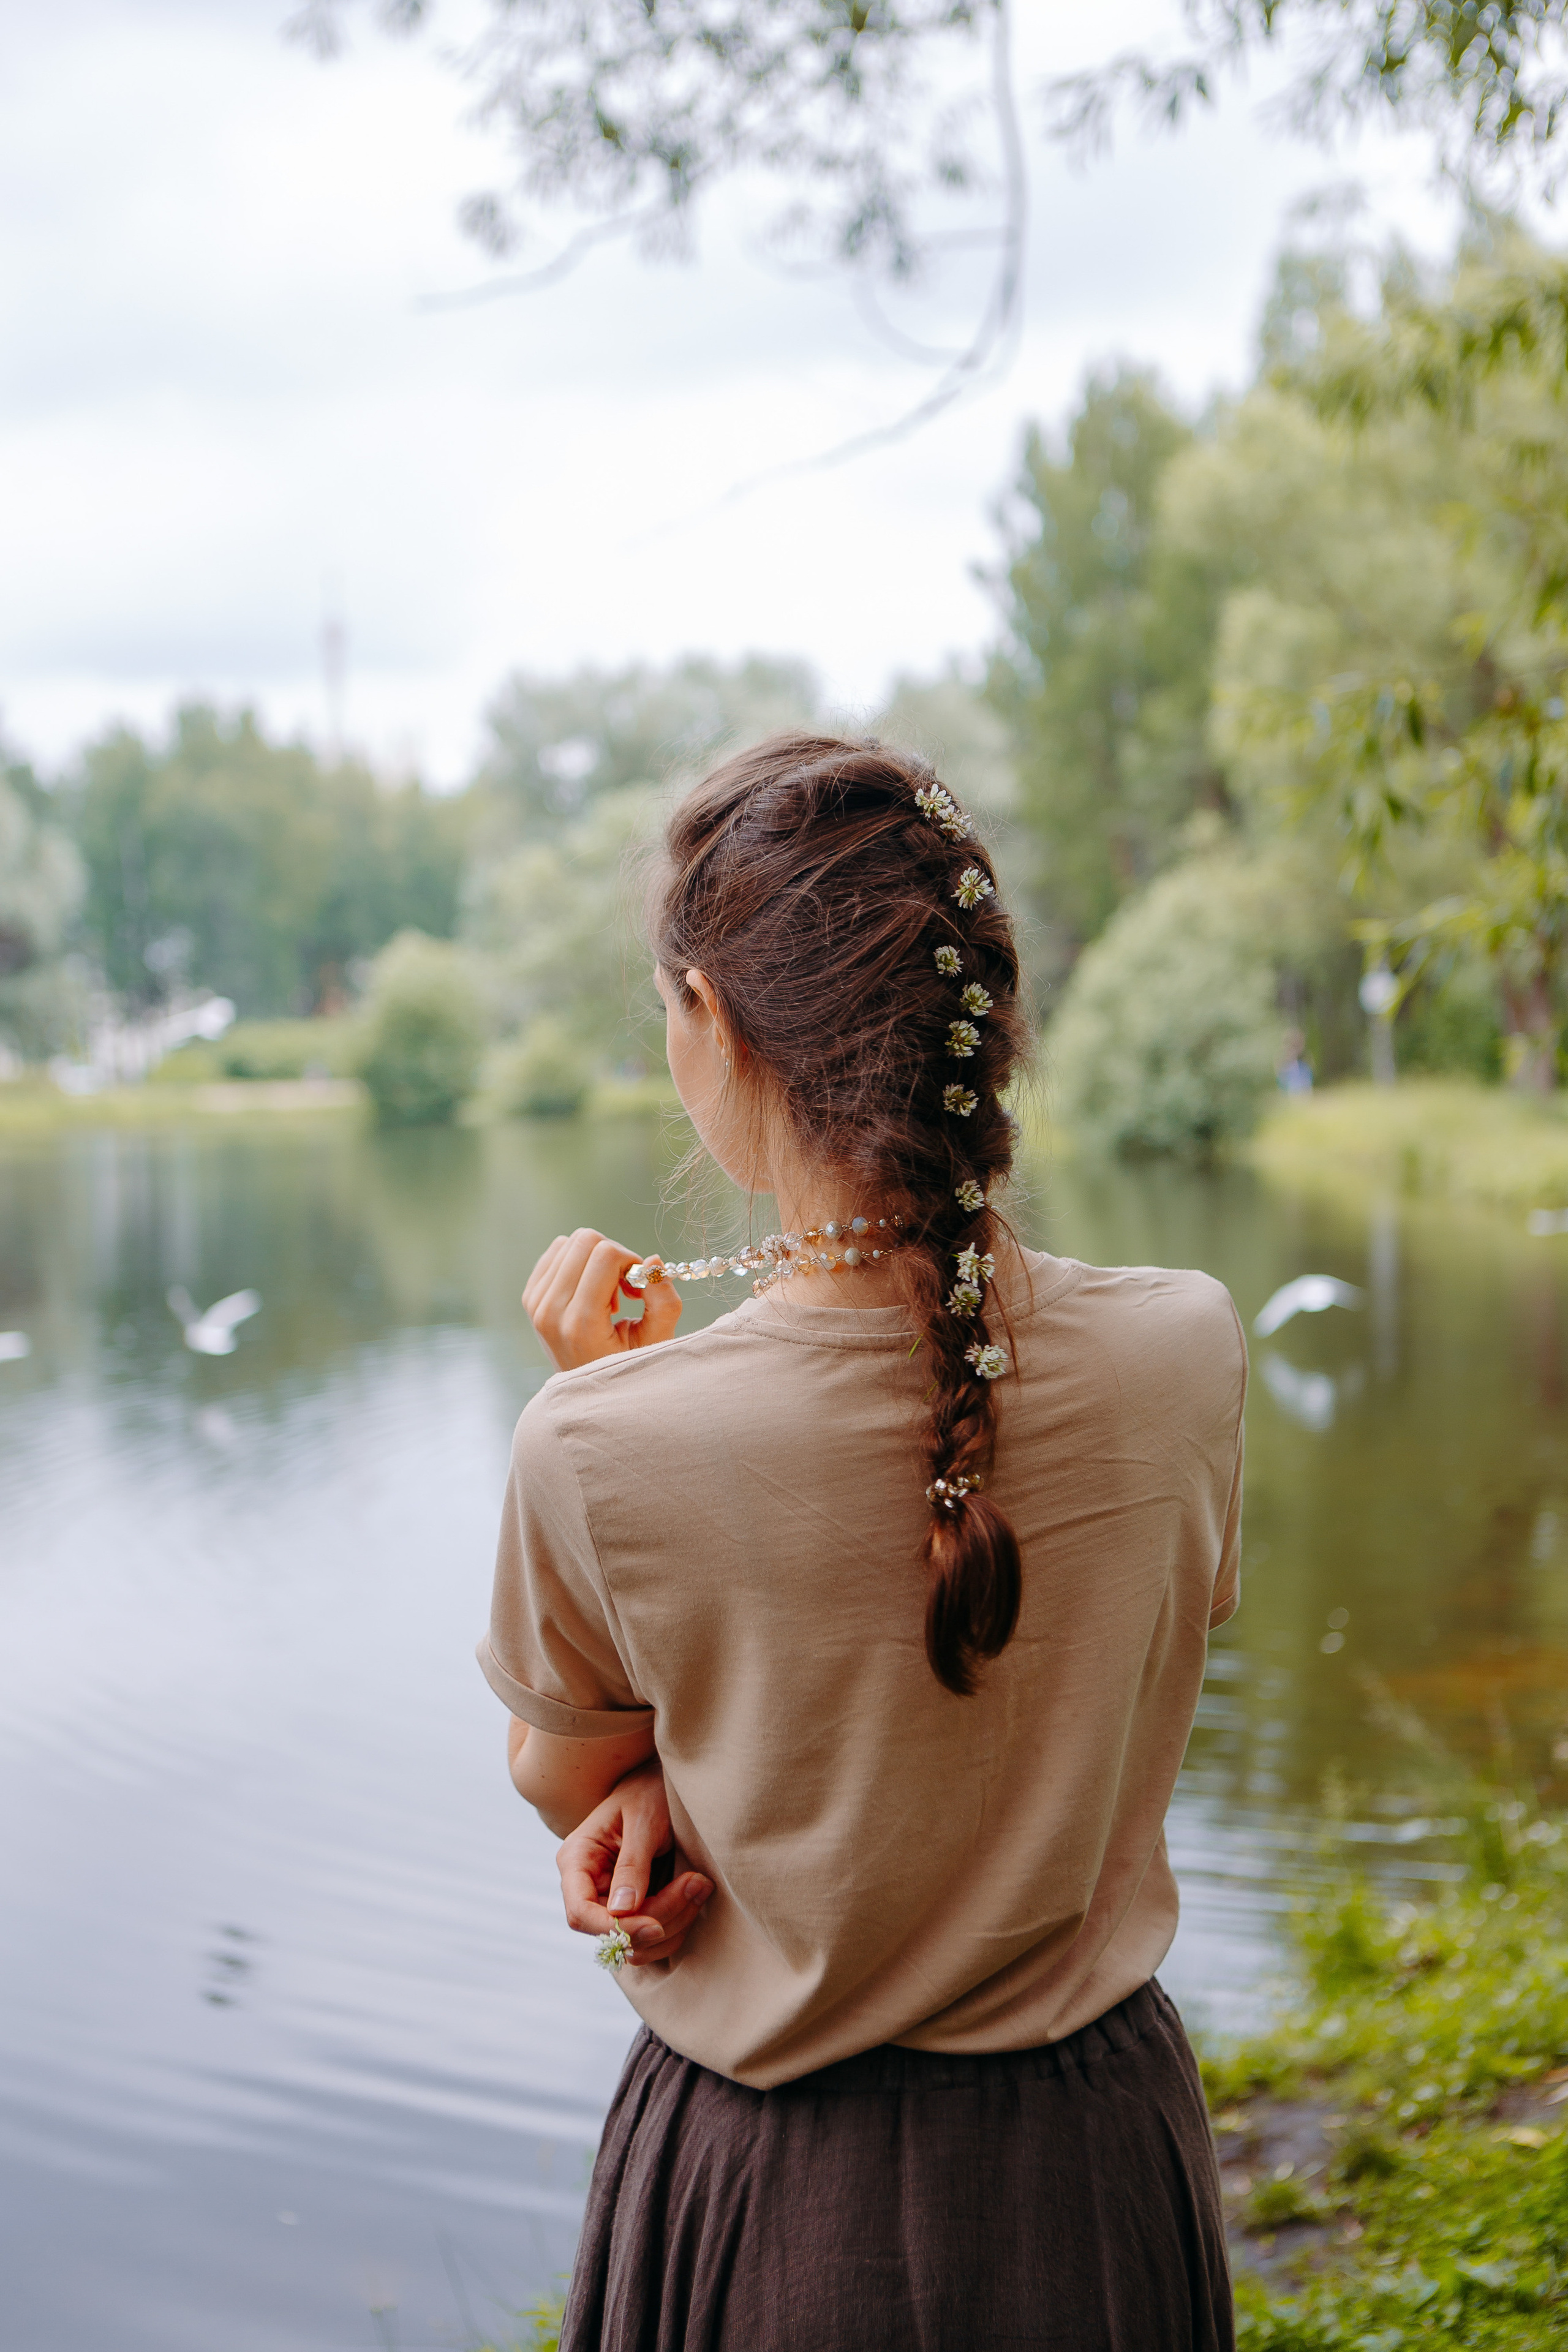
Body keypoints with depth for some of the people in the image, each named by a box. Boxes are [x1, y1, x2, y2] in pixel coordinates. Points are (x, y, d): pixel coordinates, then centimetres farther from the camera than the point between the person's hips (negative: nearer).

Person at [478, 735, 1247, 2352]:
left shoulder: (602, 1446, -26)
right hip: (1095, 2156, 3)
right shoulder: (1183, 1355, -17)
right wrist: (697, 1788, -8)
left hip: (774, 2193, -2)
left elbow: (561, 1782, -4)